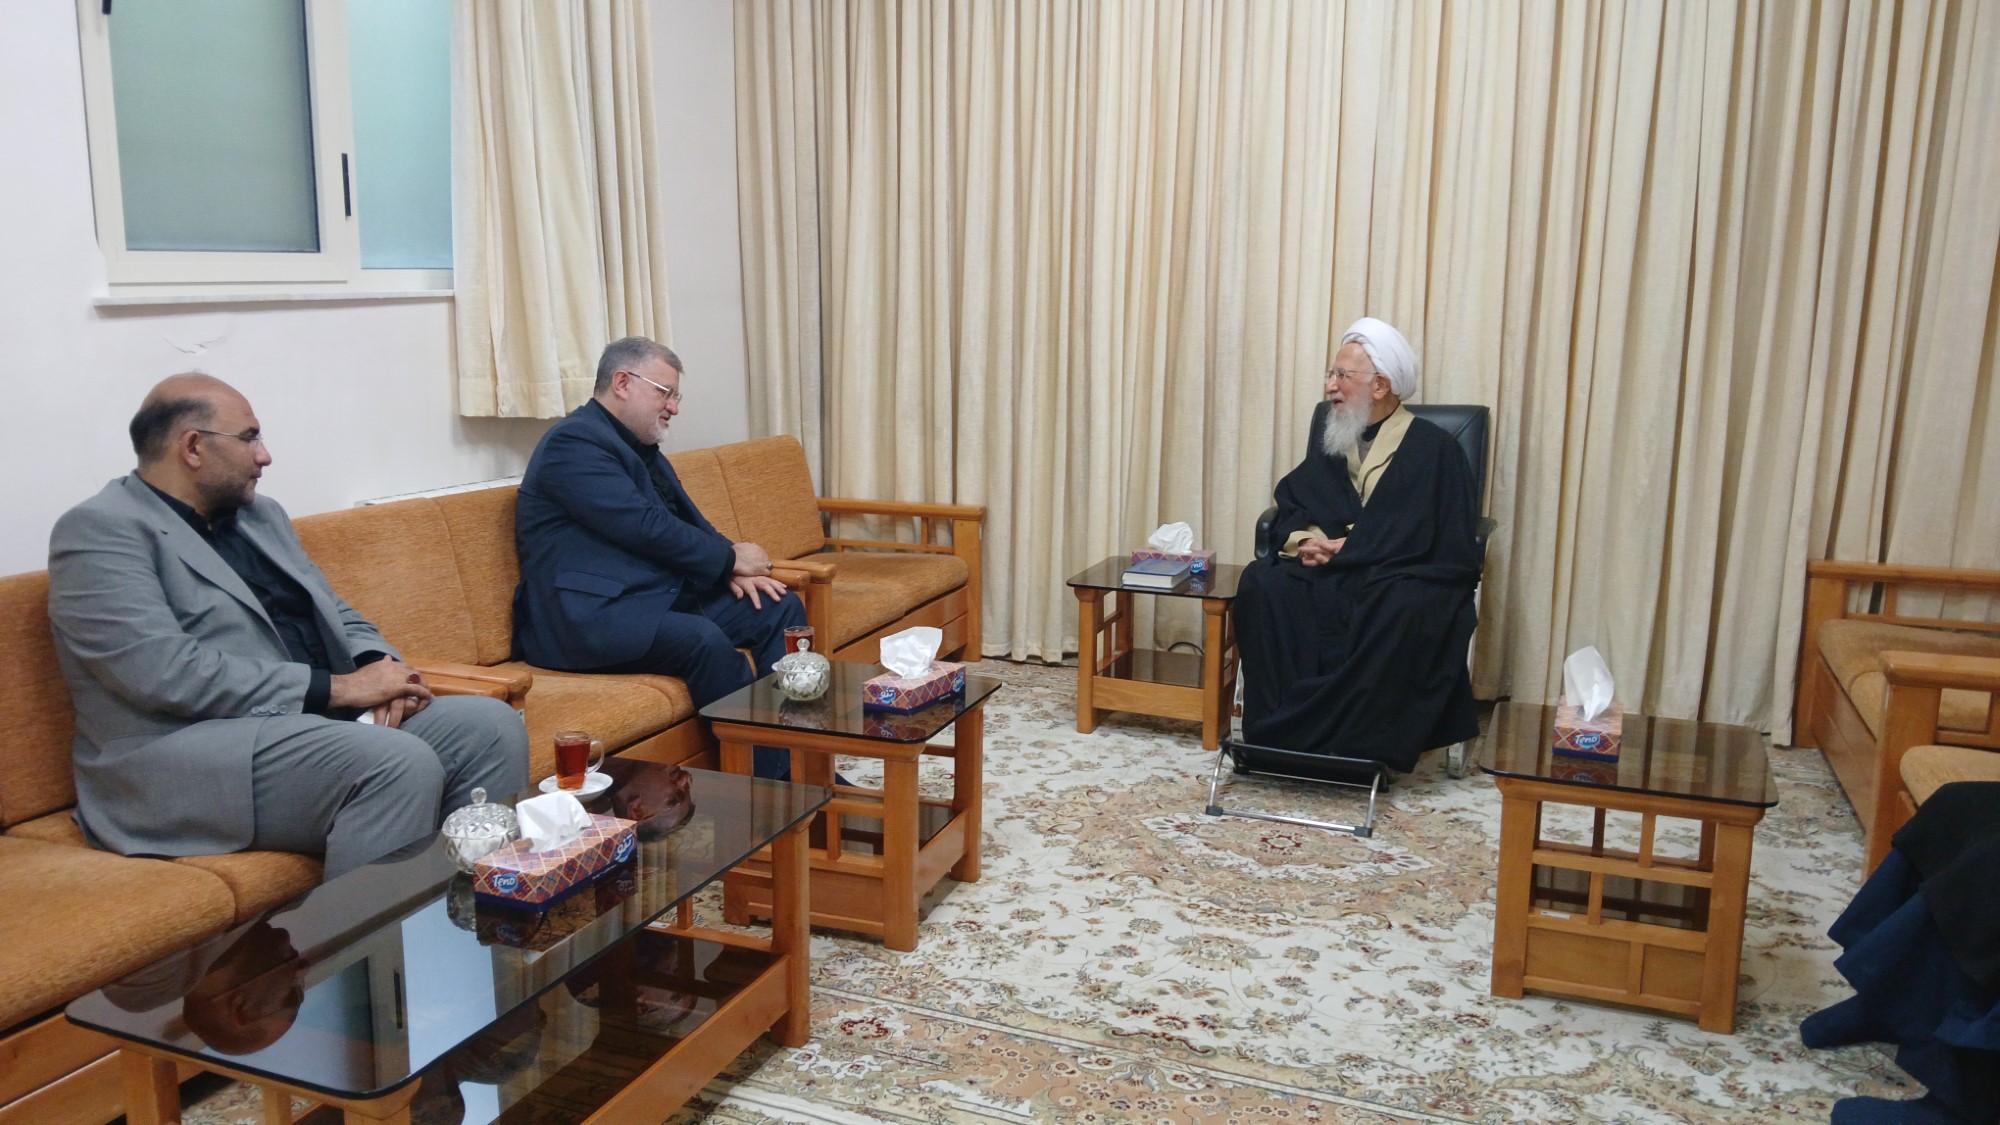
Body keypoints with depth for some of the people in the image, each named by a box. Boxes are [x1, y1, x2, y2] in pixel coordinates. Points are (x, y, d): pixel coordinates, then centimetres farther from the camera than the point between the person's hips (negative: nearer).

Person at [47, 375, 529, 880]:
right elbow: (163, 672, -18)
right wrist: (337, 686, -18)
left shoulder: (261, 514, 20)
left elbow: (338, 617, 21)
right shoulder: (99, 530, -5)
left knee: (491, 725, -10)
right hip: (188, 752, -8)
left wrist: (381, 670, -4)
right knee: (401, 762, -31)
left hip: (319, 719, 8)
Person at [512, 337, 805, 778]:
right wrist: (730, 557, -9)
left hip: (667, 594, 11)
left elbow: (689, 519, 20)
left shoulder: (639, 447, 21)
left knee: (781, 607, 0)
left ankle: (796, 766, -3)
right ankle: (762, 779, -23)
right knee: (705, 640, -34)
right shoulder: (573, 442, -11)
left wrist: (733, 569, 0)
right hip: (591, 616, -10)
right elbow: (644, 527, -20)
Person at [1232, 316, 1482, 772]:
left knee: (1405, 608, -39)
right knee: (1262, 582, -26)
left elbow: (1435, 537, -9)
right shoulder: (1326, 425, 13)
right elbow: (1292, 500, 13)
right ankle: (1276, 726, -24)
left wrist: (1344, 548, -16)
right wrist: (1303, 539, -11)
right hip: (1328, 569, 4)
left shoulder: (1433, 448, -2)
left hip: (1408, 574, -4)